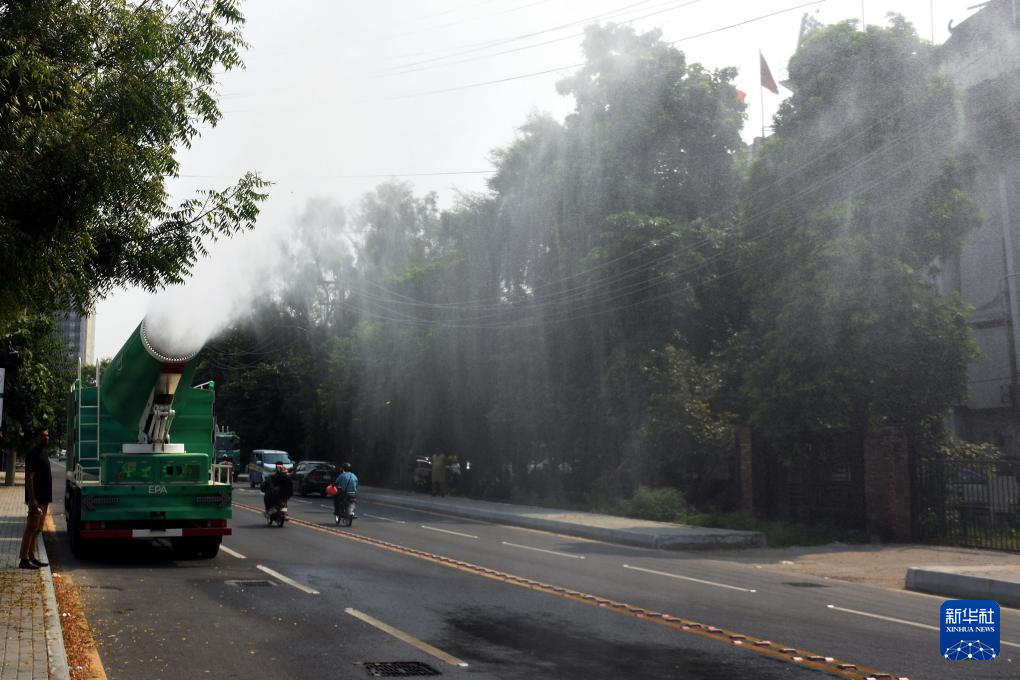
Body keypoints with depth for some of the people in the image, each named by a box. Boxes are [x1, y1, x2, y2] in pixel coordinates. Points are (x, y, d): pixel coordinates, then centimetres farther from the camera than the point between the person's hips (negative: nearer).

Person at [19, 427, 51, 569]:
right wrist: (32, 499, -23)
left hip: (44, 498, 9)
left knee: (38, 529, 12)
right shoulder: (33, 453, -13)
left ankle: (32, 557, 18)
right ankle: (24, 559, -6)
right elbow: (29, 477, -18)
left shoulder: (42, 453, 16)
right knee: (32, 528, -8)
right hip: (36, 498, -9)